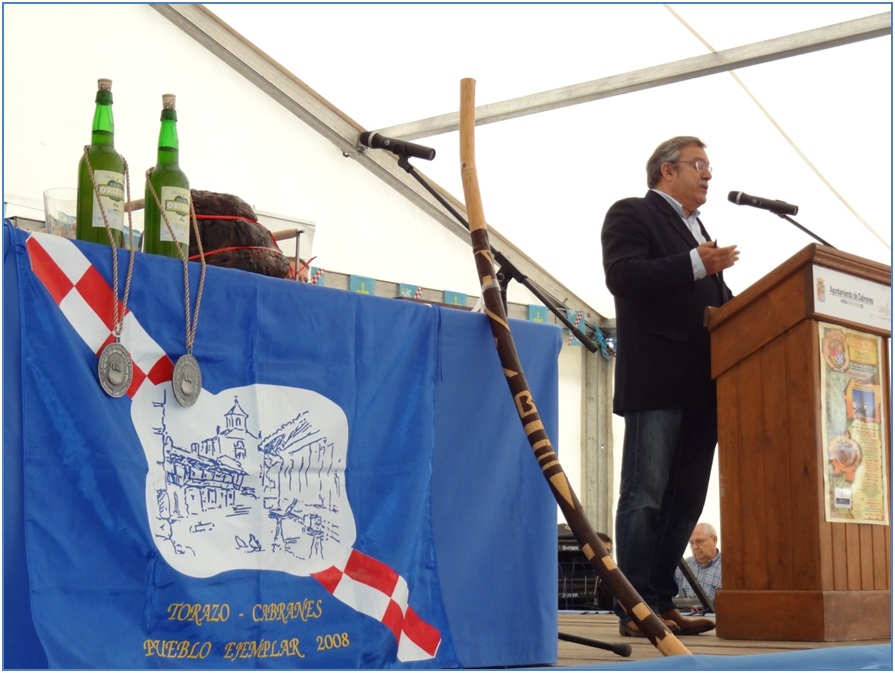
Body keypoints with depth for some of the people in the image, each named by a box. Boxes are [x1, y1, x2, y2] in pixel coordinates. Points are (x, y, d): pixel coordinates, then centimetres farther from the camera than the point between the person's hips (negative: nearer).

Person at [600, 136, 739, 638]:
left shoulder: (697, 230, 27)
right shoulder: (632, 214, 2)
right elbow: (622, 276, -15)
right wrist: (695, 265, -20)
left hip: (700, 385, 8)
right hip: (656, 383, -8)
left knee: (686, 498, 7)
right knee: (645, 497, -7)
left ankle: (663, 602, 13)